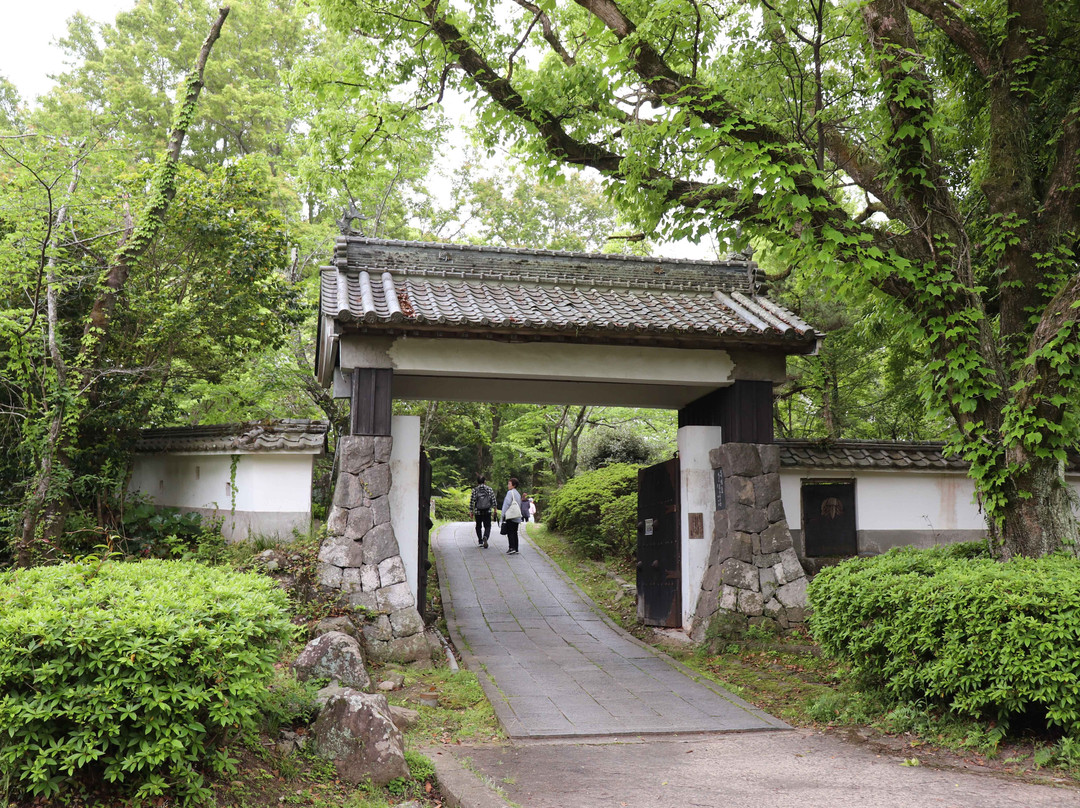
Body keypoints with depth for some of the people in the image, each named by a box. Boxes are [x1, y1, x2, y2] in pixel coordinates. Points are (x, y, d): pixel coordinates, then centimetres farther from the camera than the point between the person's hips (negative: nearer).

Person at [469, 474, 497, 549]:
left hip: (478, 512, 0)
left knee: (478, 526, 18)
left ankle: (480, 542, 20)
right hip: (487, 512, 0)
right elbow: (493, 500, -1)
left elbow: (471, 502, -6)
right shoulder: (489, 489, -3)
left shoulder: (475, 490, -6)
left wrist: (471, 512, 2)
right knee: (487, 526, 6)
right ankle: (485, 537, -22)